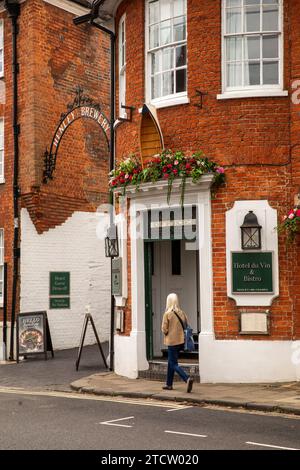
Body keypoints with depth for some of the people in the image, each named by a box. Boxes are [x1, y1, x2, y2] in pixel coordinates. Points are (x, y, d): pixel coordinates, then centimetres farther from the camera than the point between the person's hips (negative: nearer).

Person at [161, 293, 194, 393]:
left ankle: (188, 379, -23)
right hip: (181, 340, 6)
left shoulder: (167, 314, -14)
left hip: (172, 341, -6)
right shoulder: (182, 313, 1)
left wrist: (167, 332, 7)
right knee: (171, 362, 20)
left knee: (174, 364, -1)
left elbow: (164, 329, -13)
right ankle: (169, 384, 26)